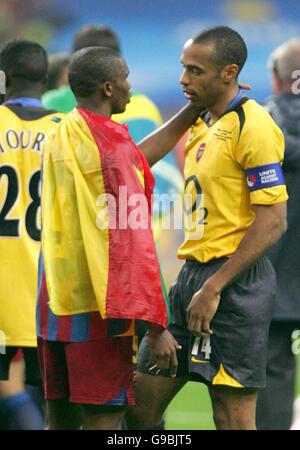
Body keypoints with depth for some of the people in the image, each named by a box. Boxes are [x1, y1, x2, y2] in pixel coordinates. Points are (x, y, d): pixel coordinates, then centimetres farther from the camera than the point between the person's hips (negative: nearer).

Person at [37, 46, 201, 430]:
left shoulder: (59, 138, 10)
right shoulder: (111, 143, -14)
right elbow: (133, 241, -18)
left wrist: (195, 110, 26)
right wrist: (156, 326, -17)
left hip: (53, 306, 8)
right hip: (97, 307, -8)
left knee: (60, 417, 10)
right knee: (103, 418, -5)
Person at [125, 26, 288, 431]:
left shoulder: (253, 127, -13)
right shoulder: (202, 126, 16)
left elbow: (272, 222, -18)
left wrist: (213, 289, -20)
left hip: (235, 285, -9)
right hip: (193, 276, 9)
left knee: (233, 418, -6)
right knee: (141, 403, 9)